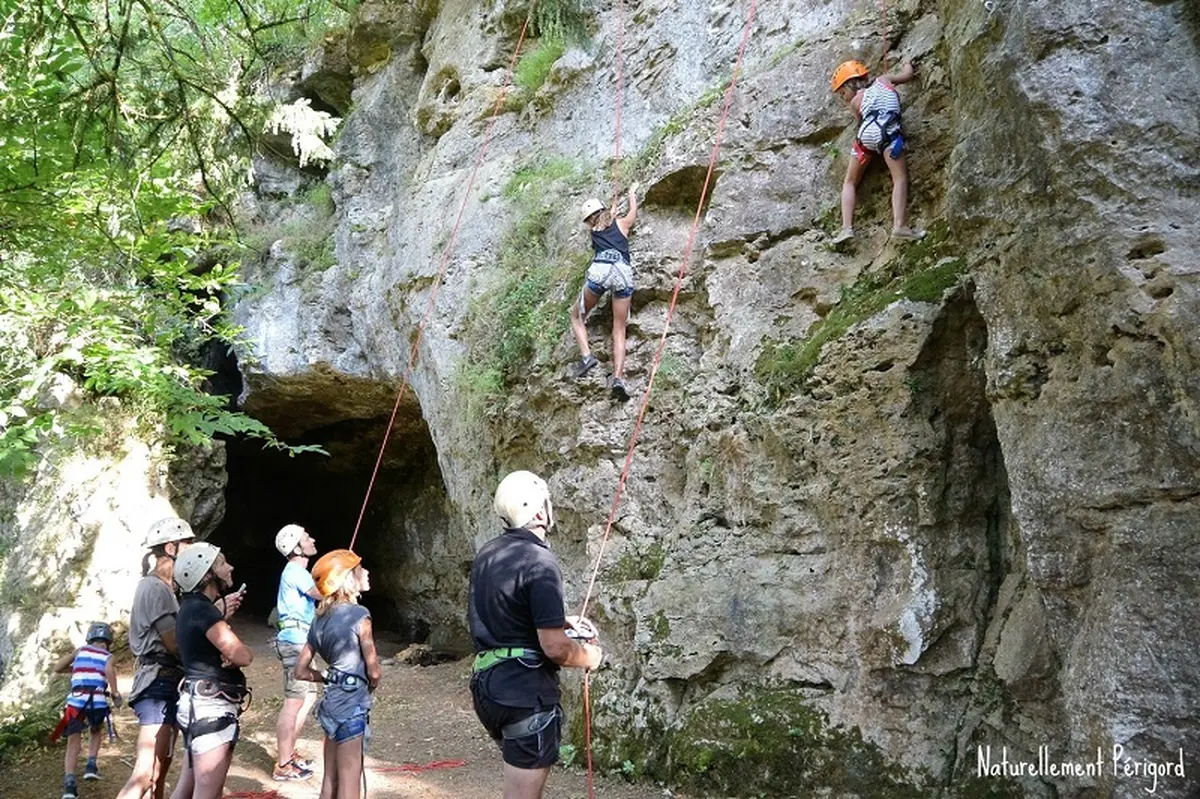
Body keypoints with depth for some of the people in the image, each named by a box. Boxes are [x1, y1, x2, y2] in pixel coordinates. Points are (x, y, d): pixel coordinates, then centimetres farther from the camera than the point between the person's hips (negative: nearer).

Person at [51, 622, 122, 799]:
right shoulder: (108, 656, 12)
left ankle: (69, 782, -10)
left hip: (76, 700, 1)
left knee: (73, 743, 6)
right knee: (96, 732, 28)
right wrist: (115, 694, -7)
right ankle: (91, 766, 13)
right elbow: (109, 670, -10)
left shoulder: (80, 651, 18)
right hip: (98, 701, -1)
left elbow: (57, 668, 16)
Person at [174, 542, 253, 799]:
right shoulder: (202, 610, -17)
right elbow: (243, 656, -23)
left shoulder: (194, 607, 16)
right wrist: (234, 654, 0)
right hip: (210, 707, -10)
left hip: (206, 705, 10)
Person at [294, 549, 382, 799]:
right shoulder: (358, 615, -14)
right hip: (352, 705, -8)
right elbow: (374, 671, -12)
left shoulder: (320, 619, 7)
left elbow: (301, 671, 11)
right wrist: (370, 686, 8)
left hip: (331, 703, 8)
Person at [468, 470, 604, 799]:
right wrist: (588, 656, -2)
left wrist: (560, 621, 23)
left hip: (487, 682, 9)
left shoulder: (487, 553, 7)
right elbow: (554, 648, -22)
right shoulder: (540, 561, -20)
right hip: (525, 691, -9)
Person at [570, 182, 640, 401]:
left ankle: (586, 355, -3)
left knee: (577, 315, 20)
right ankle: (618, 376, -16)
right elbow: (633, 211, 50)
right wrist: (632, 193, 68)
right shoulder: (621, 224, 26)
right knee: (619, 330, 3)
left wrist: (614, 206, 70)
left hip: (599, 271, -1)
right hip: (623, 272, 1)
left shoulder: (593, 230, 27)